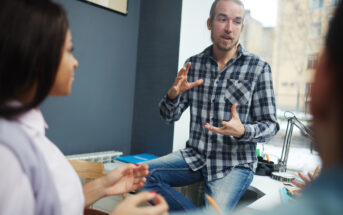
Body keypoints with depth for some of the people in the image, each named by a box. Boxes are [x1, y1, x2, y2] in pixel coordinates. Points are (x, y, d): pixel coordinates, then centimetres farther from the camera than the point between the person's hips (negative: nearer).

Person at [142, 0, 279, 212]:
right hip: (195, 156, 4)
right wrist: (173, 94, -17)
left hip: (235, 164, -3)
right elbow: (170, 116, 5)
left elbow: (270, 125, -5)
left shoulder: (259, 67, -6)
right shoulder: (194, 63, 3)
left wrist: (242, 131, -26)